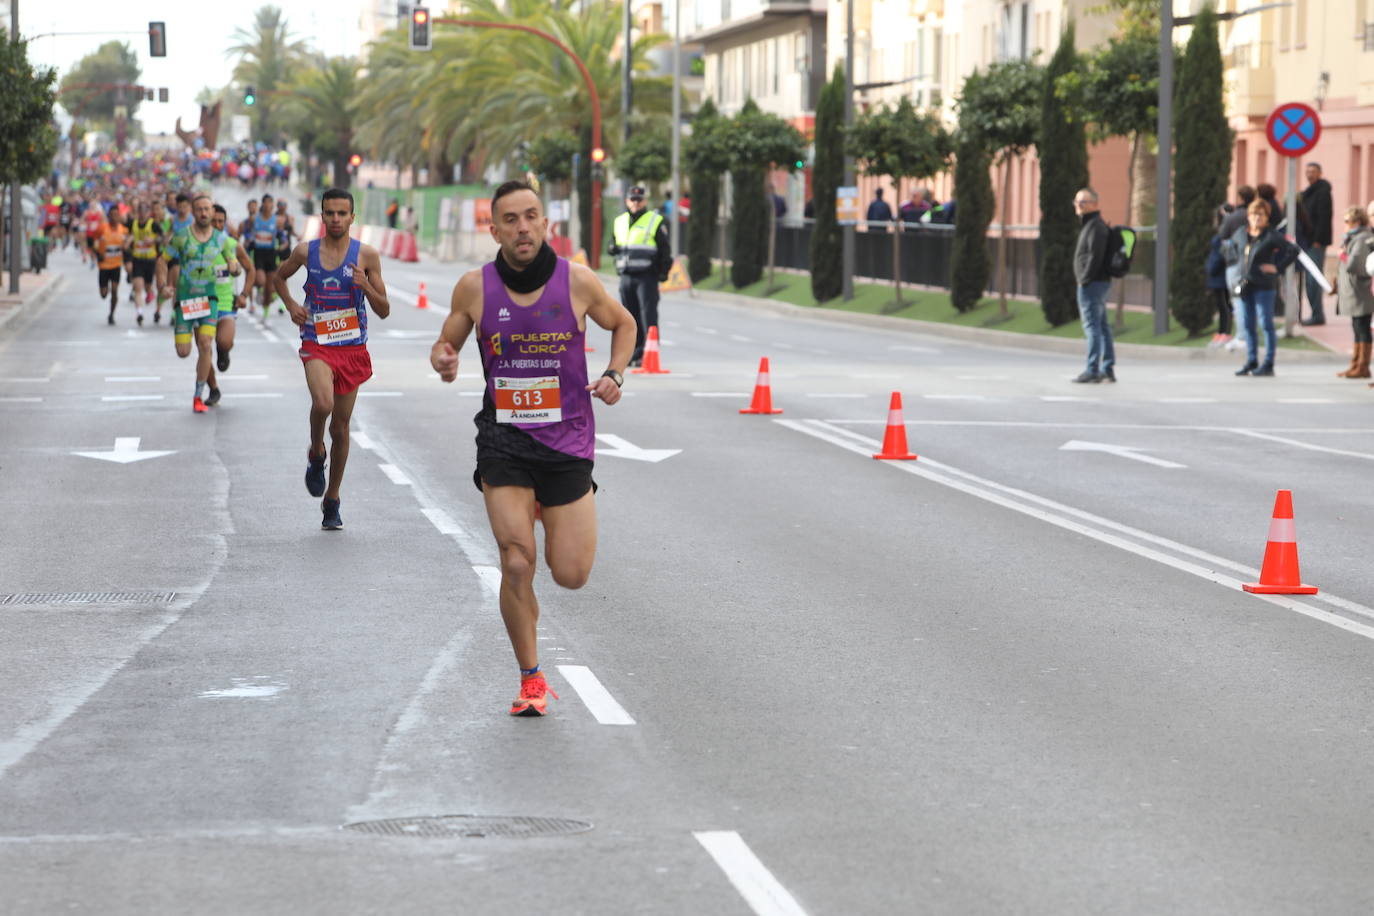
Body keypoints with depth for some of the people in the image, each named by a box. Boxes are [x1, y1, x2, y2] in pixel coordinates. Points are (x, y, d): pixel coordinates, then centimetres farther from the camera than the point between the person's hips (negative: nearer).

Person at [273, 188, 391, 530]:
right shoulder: (306, 251, 1)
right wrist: (291, 305, 3)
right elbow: (278, 277, 21)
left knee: (341, 426, 8)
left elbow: (384, 310, 2)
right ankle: (316, 453, 3)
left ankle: (332, 500, 23)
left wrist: (365, 286, -16)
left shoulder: (366, 255, -1)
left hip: (353, 348, 1)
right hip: (317, 345, -1)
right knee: (323, 403, -29)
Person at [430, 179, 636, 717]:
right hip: (503, 440, 0)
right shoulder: (474, 288, -4)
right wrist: (443, 360, -13)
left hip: (567, 440, 0)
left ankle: (551, 509, 37)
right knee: (517, 565, -12)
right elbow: (446, 343, 11)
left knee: (571, 575, 0)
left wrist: (614, 375, -3)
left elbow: (624, 324, 14)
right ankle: (530, 680, 7)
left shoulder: (577, 282, -5)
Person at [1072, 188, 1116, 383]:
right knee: (1102, 326, 11)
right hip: (1101, 283, 11)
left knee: (1092, 326, -10)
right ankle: (1108, 369, 14)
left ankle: (1092, 370, -12)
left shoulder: (1096, 226, -13)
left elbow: (1095, 256, -21)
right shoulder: (1089, 224, 19)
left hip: (1092, 284, -11)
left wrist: (1085, 279, -20)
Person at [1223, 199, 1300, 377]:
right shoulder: (1241, 234, 10)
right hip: (1244, 285, 6)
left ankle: (1268, 364, -1)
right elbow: (1227, 247, 30)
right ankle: (1251, 362, 16)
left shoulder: (1271, 236, -7)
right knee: (1248, 325, 9)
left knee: (1266, 324, -4)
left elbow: (1293, 250, -10)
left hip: (1263, 285, -6)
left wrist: (1277, 267, -12)